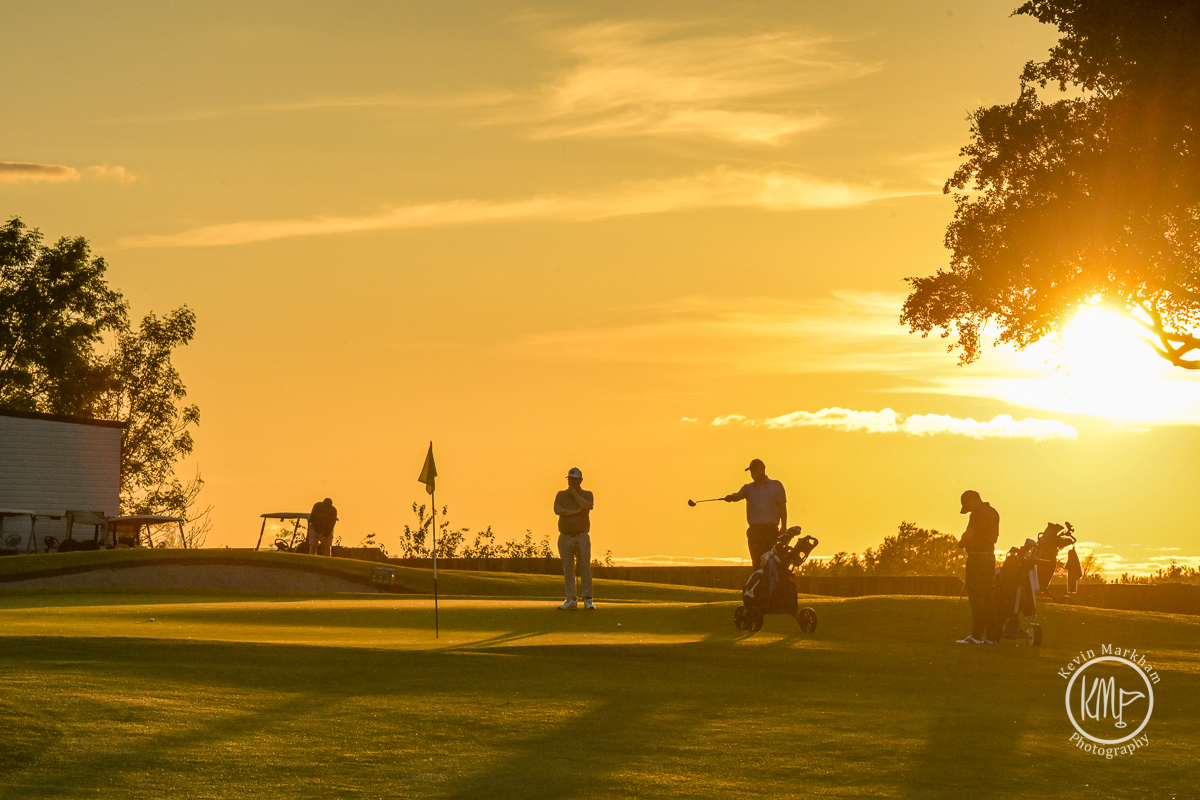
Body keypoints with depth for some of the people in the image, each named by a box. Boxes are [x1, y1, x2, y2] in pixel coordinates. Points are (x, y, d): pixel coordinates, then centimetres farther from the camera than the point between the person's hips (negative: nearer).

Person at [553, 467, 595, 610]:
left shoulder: (587, 494, 7)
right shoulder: (561, 495, 11)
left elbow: (586, 506, -16)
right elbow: (557, 510, -8)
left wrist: (574, 492, -6)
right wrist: (576, 512, -13)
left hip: (582, 538, -2)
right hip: (565, 537, 2)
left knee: (585, 569, -7)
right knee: (568, 570, 2)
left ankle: (588, 600, -7)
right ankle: (571, 600, 5)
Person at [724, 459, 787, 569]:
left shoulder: (776, 485, 11)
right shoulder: (748, 488, 18)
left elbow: (782, 507, 7)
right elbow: (738, 495, 0)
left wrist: (783, 527, -3)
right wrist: (730, 497, -24)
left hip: (771, 530, -3)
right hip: (754, 530, 3)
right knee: (756, 561, -2)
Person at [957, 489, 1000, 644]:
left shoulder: (978, 512, -13)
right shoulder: (993, 512, 16)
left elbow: (969, 534, -21)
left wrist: (961, 543, 0)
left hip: (977, 557, -9)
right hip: (990, 557, 9)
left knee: (976, 597, -7)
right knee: (987, 596, 12)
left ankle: (976, 635, -8)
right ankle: (991, 635, 11)